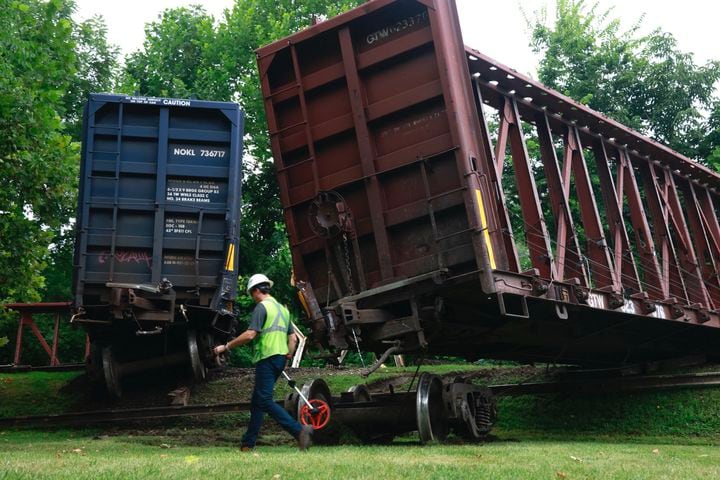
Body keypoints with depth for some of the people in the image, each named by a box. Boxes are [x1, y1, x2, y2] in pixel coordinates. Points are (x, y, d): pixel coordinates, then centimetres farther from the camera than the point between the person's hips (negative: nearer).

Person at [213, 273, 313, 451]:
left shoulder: (262, 306, -7)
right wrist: (288, 357, 22)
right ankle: (247, 445, 17)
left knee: (265, 401, -13)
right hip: (280, 359, 9)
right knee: (257, 402, 14)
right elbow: (293, 338, 18)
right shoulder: (283, 309, 20)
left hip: (267, 358, -9)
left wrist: (226, 346, -8)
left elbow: (250, 335, -16)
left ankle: (299, 430, -26)